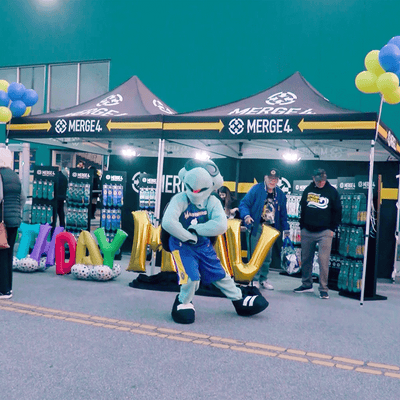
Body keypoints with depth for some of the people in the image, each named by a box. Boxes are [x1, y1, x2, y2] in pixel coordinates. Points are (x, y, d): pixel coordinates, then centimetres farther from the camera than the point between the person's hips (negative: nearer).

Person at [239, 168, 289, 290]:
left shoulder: (280, 194, 10)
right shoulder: (256, 189, -4)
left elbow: (283, 213, 16)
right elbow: (244, 203, -7)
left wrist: (285, 229, 11)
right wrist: (246, 215, -24)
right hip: (256, 226, -4)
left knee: (267, 256, 8)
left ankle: (263, 280, 19)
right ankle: (254, 280, 6)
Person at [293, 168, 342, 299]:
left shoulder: (332, 191, 1)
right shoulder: (308, 190, 8)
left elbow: (338, 211, 4)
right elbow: (302, 209, 15)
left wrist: (332, 229, -2)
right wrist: (302, 227, 10)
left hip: (324, 232, -3)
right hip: (307, 232, 4)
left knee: (323, 260, -9)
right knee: (306, 259, 9)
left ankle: (323, 289, -2)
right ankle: (307, 284, 24)